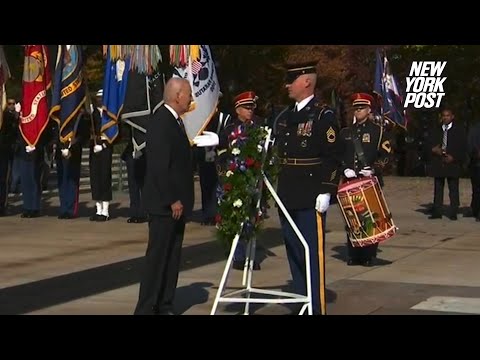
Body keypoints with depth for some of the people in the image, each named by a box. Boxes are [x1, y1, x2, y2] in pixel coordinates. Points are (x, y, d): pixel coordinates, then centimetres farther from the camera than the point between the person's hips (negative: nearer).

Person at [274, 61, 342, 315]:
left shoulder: (323, 116, -7)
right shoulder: (284, 118, 15)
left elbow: (332, 158, -11)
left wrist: (326, 192, -16)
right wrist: (278, 192, 17)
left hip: (311, 198, -7)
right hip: (287, 197, 7)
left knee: (313, 255, -4)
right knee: (294, 254, 12)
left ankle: (316, 308, 2)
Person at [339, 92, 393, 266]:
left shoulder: (378, 130, 4)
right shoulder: (345, 132, 15)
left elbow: (386, 154, -1)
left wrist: (374, 169, -15)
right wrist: (345, 169, -4)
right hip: (350, 181, 3)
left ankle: (369, 255, 3)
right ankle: (353, 255, 8)